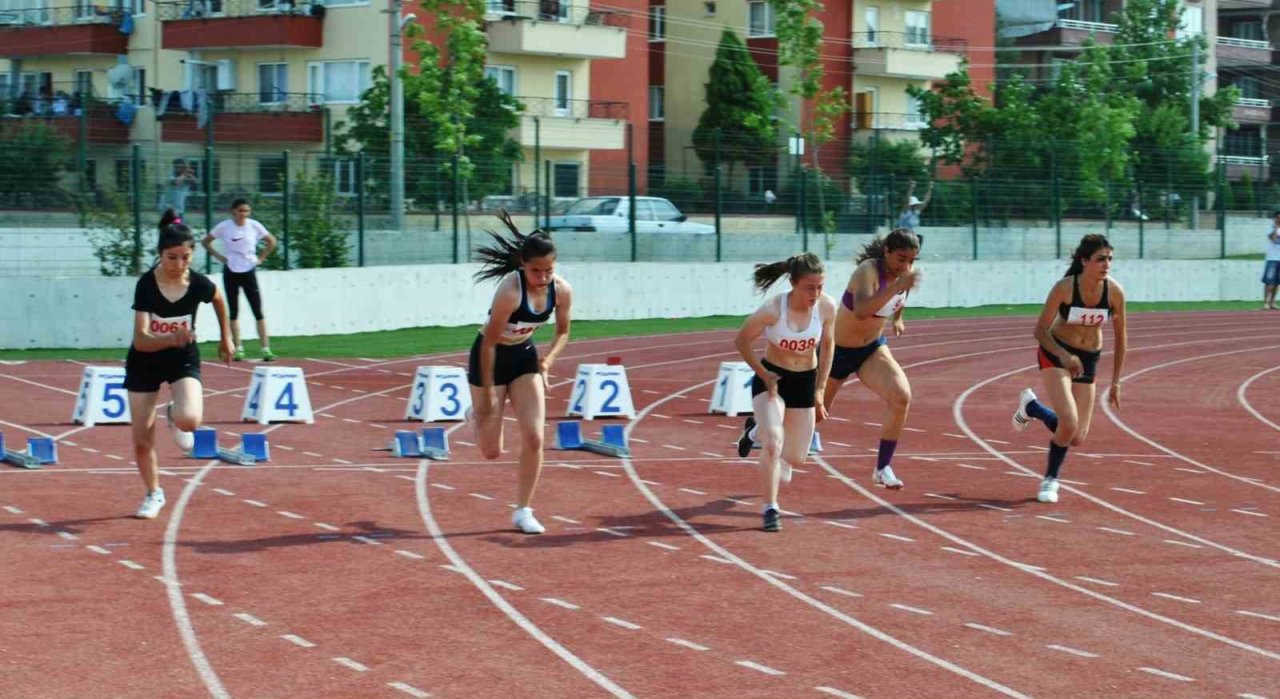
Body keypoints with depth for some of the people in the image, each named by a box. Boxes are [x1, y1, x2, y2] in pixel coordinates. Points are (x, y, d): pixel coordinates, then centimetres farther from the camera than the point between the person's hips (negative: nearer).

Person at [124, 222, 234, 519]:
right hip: (144, 362, 0)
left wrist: (226, 337, 18)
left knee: (189, 420, -28)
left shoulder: (199, 285, -19)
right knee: (142, 440, 3)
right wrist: (171, 339, -48)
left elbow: (219, 300, 8)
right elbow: (141, 340, -31)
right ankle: (154, 493, 30)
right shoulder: (146, 284, -24)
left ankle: (176, 418, 11)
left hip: (183, 360, 0)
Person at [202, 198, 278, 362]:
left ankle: (266, 349, -6)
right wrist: (218, 256, -5)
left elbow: (271, 242, 8)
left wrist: (261, 258, 0)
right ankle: (238, 349, 11)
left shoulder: (254, 226, -5)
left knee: (258, 312, -5)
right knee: (234, 312, 4)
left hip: (249, 272, 0)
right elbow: (206, 242, 4)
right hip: (230, 273, 0)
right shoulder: (224, 227, -7)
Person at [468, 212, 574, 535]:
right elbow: (489, 342, -24)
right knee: (492, 451, 4)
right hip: (490, 358, -4)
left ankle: (523, 511, 7)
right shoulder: (510, 291, -32)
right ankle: (477, 416, 41)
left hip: (524, 356, 5)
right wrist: (488, 392, -20)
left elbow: (563, 331, 5)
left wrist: (549, 359, -14)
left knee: (534, 438, -7)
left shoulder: (562, 291, -15)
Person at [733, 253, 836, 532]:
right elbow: (742, 340, -11)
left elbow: (827, 345, 1)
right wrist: (763, 374, -15)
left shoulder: (827, 307, -17)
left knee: (796, 458, 10)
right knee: (773, 444, -23)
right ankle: (771, 510, -8)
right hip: (771, 378, -4)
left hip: (805, 382, 4)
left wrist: (820, 390, 2)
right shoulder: (773, 309, -27)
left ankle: (757, 429, 42)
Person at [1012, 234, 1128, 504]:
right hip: (1055, 354, -4)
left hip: (1088, 360, 4)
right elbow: (1040, 330, -17)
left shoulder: (1115, 291, -14)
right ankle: (1051, 479, 8)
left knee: (1077, 439, 2)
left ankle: (1031, 406, 30)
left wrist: (1115, 382, 0)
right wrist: (1064, 356, -34)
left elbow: (1120, 337, -2)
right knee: (1069, 424, -23)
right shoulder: (1064, 288, -23)